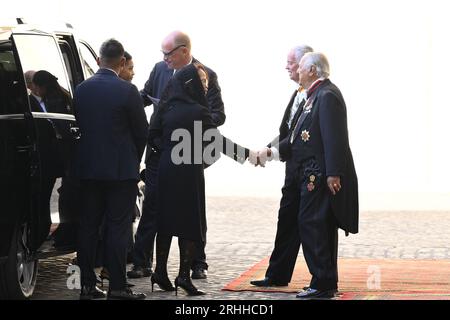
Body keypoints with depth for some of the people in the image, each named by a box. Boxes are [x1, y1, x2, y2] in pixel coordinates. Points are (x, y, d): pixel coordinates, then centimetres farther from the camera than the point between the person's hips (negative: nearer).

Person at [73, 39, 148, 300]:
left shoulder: (81, 89, 2)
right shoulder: (127, 91, -12)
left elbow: (79, 125, 9)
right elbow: (142, 131, -4)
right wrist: (135, 161, 13)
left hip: (88, 168, 5)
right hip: (121, 169, -5)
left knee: (88, 226, 10)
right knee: (118, 227, -1)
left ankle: (87, 284, 13)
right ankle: (117, 288, -1)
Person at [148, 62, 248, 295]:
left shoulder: (167, 108, 5)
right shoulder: (197, 111, -12)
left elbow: (153, 135, 7)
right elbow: (218, 141, -11)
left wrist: (169, 151, 11)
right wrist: (246, 154, -3)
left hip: (166, 170, 6)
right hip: (188, 173, -6)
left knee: (166, 220, 12)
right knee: (190, 223, 1)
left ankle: (161, 271, 13)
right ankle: (184, 275, -2)